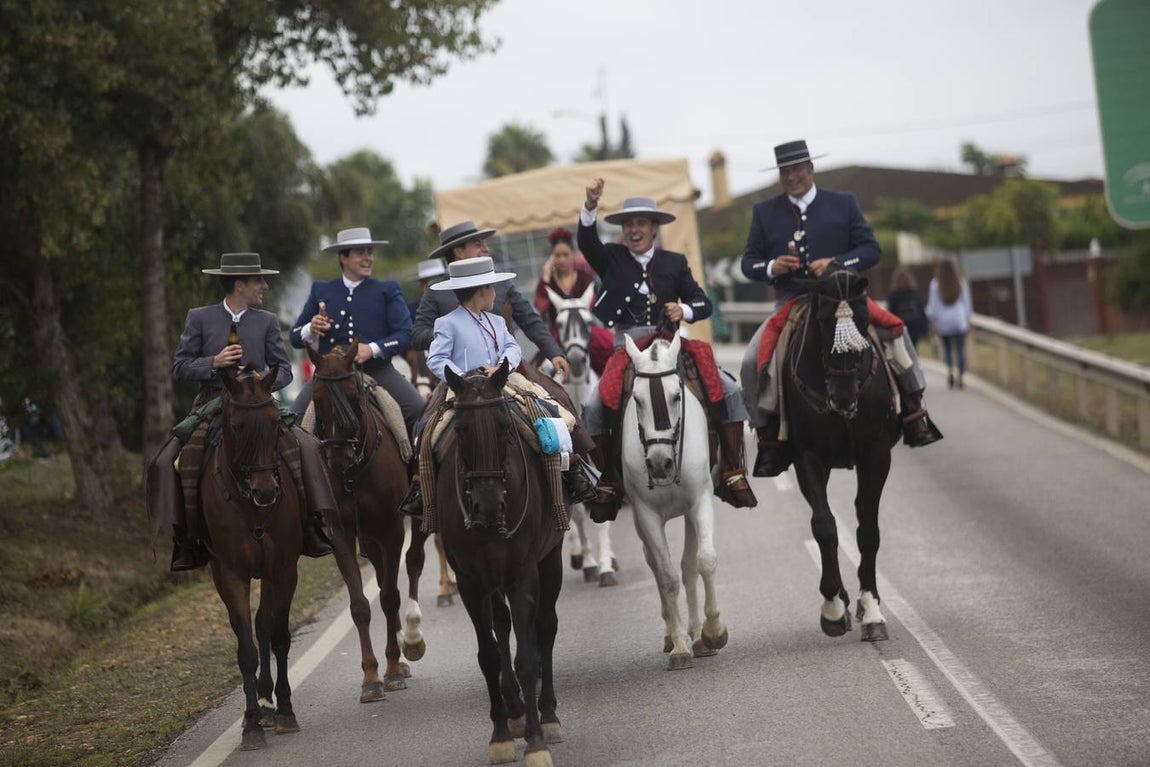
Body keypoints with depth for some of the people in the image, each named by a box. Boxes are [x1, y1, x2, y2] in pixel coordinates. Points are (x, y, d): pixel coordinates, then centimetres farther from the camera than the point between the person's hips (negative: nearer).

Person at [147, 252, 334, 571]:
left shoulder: (267, 321, 9)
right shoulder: (200, 318, 3)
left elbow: (283, 368, 9)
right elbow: (179, 367, 2)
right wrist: (214, 363, -15)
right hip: (211, 407, -1)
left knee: (307, 448, -21)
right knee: (166, 463, -20)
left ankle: (310, 526, -13)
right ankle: (185, 537, -9)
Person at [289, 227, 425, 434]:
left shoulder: (387, 290, 11)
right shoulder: (321, 290, 15)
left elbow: (405, 336, 0)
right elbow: (295, 337, 16)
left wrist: (373, 349, -17)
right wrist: (311, 330, -7)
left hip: (377, 372, -1)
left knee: (420, 412, -22)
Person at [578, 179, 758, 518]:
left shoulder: (674, 262, 11)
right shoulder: (611, 258, 8)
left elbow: (704, 304, 10)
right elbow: (587, 242, -13)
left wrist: (684, 310, -13)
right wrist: (591, 205, -30)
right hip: (626, 348, -1)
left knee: (730, 392, -14)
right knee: (593, 407, -22)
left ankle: (732, 474, -8)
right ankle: (607, 484, -7)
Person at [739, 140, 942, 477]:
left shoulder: (843, 204, 6)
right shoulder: (764, 212, 9)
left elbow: (871, 249, 1)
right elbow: (749, 261, 11)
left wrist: (835, 263, -17)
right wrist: (771, 267, -13)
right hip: (790, 304, 1)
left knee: (895, 329, -22)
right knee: (753, 362, -21)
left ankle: (913, 412, -10)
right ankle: (769, 436, -7)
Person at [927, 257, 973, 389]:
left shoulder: (935, 284, -4)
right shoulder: (962, 282, 1)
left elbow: (933, 304, -1)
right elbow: (967, 302, 6)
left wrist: (934, 320, 6)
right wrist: (968, 319, 14)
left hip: (943, 320, 0)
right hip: (959, 320, 0)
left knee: (947, 347, 15)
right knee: (960, 349, 1)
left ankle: (950, 369, -6)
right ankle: (960, 376, -5)